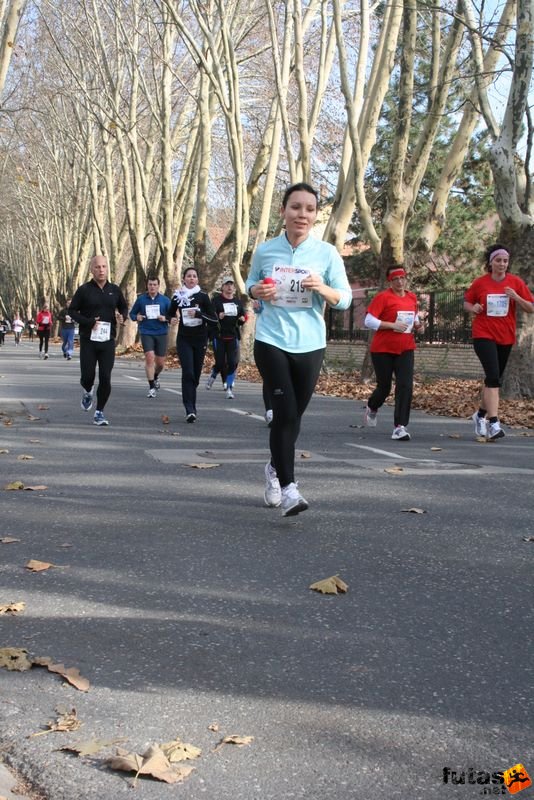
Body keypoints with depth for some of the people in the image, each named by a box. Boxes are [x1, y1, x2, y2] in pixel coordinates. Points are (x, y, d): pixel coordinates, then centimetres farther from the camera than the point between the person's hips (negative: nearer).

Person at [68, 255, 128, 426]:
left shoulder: (114, 290, 6)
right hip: (88, 341, -2)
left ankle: (99, 412, 9)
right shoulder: (84, 290, -2)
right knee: (88, 376, -3)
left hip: (108, 341, 2)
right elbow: (72, 311, 0)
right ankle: (88, 392, 33)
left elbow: (124, 307, 21)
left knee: (105, 379, -4)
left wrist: (122, 317, -3)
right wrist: (88, 322, -16)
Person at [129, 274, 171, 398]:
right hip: (146, 333, -1)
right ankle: (152, 387, -8)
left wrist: (165, 318, -14)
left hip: (161, 333, 1)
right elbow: (132, 313, 12)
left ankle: (155, 376, 42)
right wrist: (136, 317, -9)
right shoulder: (141, 299, 1)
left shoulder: (165, 300, 1)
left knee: (160, 362, 7)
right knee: (150, 357, -16)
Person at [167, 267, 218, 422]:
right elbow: (170, 314, 20)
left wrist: (198, 314, -17)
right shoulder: (178, 296, 3)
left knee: (196, 374, 7)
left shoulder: (203, 296, -1)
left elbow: (214, 319, -4)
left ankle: (191, 406, 25)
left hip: (200, 340, 1)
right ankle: (190, 410, -21)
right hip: (184, 339, -1)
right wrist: (172, 319, -3)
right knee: (188, 373, -15)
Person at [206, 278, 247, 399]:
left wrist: (242, 319, -5)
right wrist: (218, 316, -26)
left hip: (233, 336, 3)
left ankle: (229, 388, 3)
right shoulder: (216, 300, 0)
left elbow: (243, 318, 19)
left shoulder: (238, 302, 13)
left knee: (233, 363, -6)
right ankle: (213, 375, 31)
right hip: (219, 336, -3)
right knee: (220, 363, -3)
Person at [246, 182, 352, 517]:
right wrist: (257, 291, -6)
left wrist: (323, 288, -20)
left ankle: (275, 468, 39)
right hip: (272, 342, -1)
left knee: (294, 415, 13)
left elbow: (346, 299, 1)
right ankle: (288, 487, -9)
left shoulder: (327, 253, -2)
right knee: (284, 412, -14)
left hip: (310, 346, 1)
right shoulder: (265, 251, 2)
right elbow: (251, 284, 17)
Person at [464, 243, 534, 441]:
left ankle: (481, 414, 34)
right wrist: (473, 308, -12)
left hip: (505, 337, 3)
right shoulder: (480, 283, -2)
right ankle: (493, 423, -21)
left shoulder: (516, 282, 1)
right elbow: (466, 302, 10)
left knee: (494, 379, 14)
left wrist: (516, 297, -17)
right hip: (483, 335, -3)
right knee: (494, 377, -18)